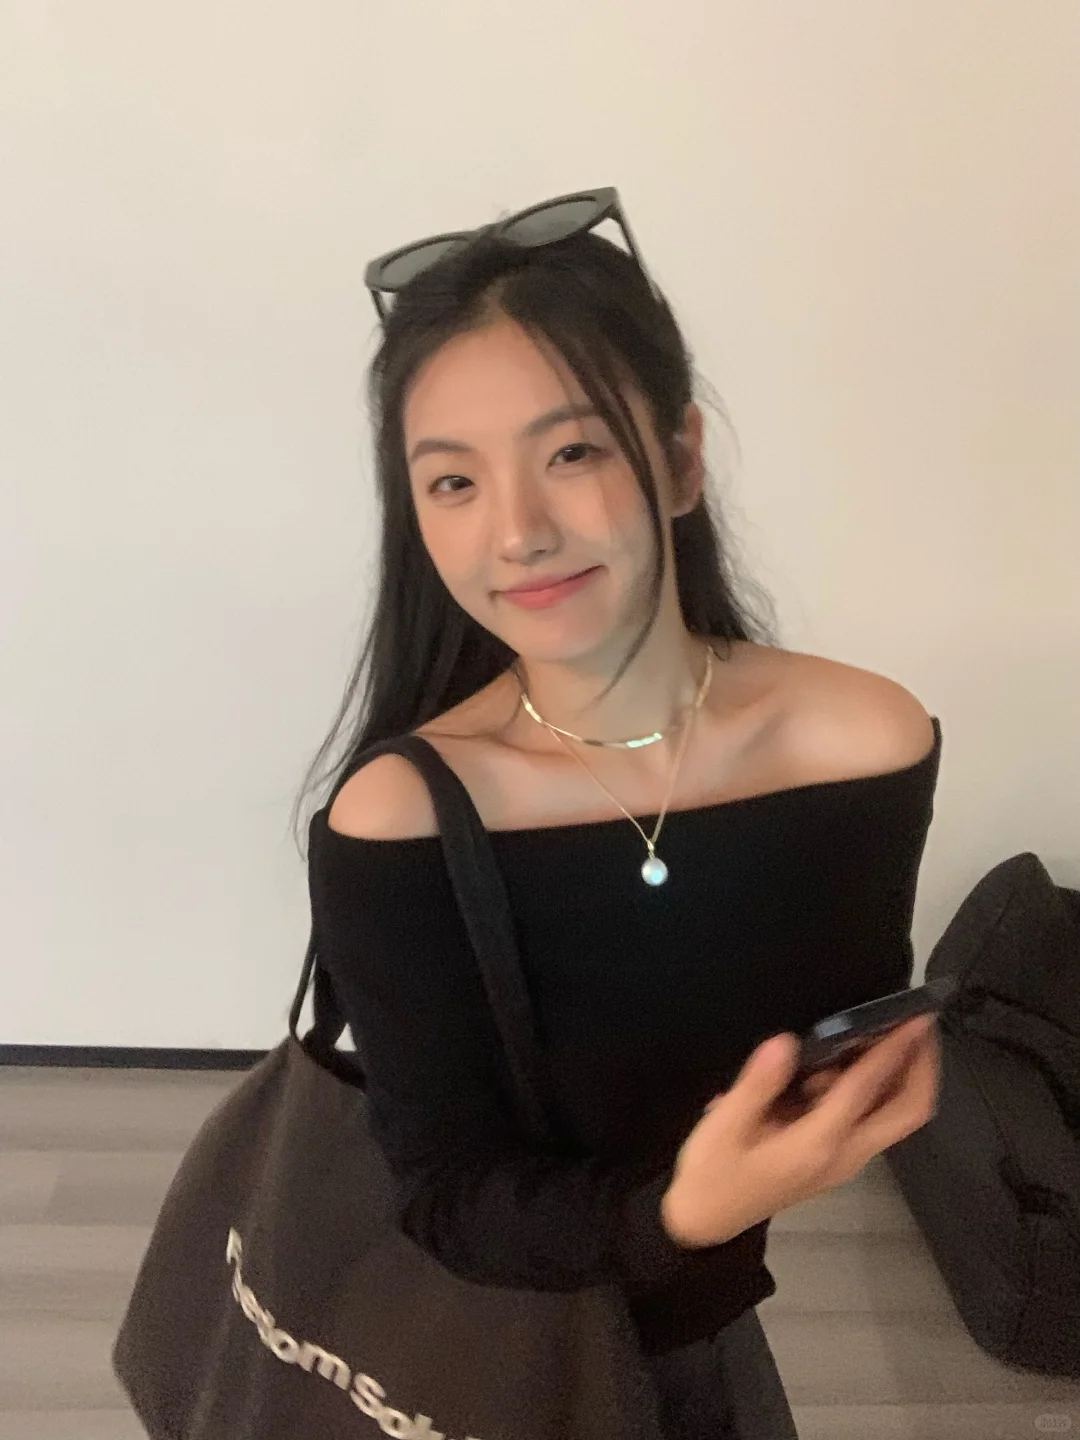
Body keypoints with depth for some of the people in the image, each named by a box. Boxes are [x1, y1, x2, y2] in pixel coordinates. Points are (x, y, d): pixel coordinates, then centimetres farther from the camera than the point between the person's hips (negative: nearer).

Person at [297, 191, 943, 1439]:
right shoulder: (392, 822, -28)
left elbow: (861, 1071, -8)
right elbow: (446, 1198, -22)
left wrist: (722, 1206, -28)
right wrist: (675, 1214, -39)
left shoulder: (869, 744, -21)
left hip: (701, 1330, 2)